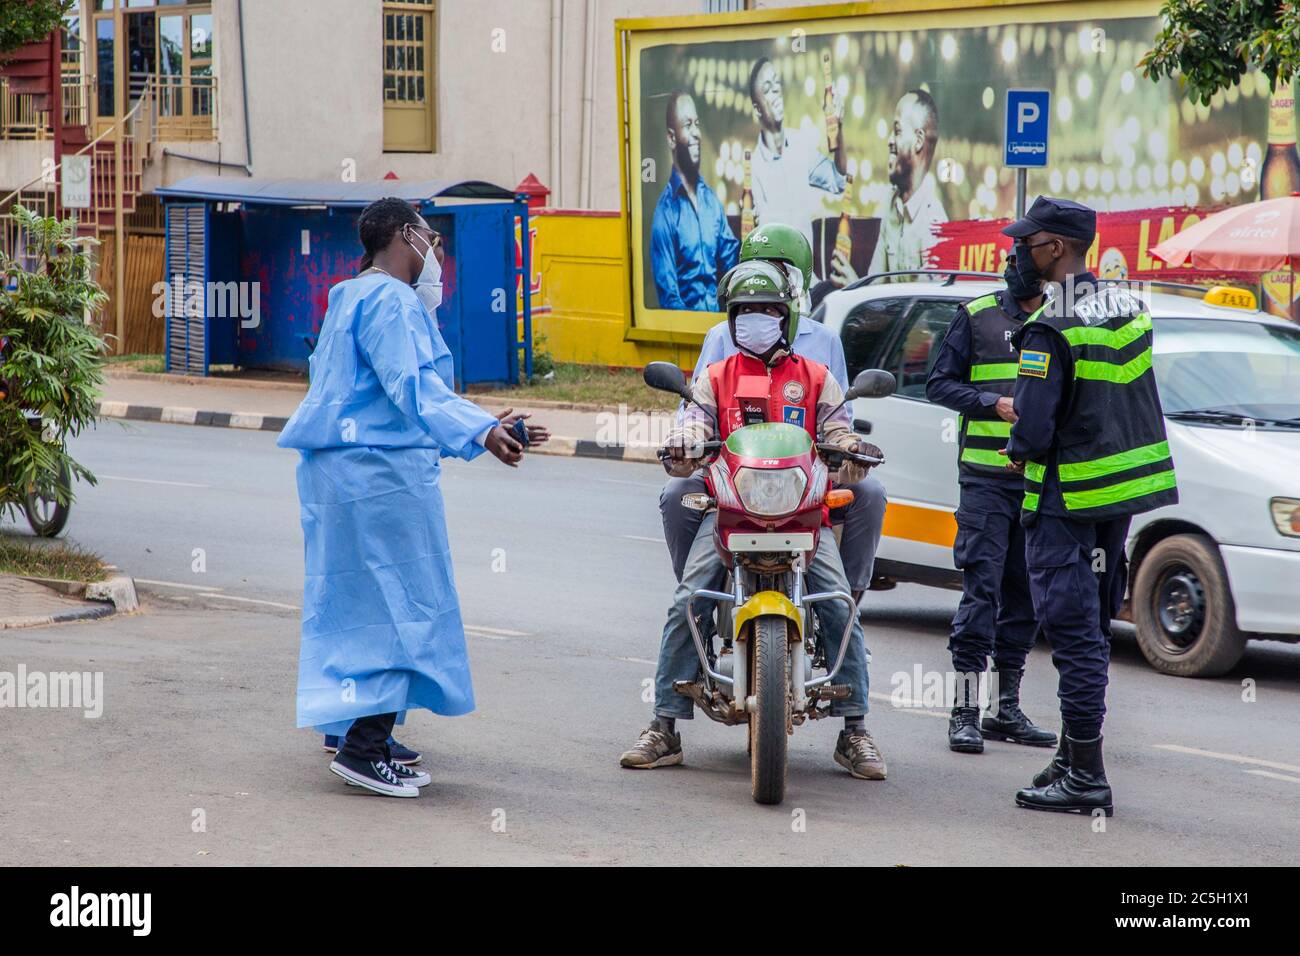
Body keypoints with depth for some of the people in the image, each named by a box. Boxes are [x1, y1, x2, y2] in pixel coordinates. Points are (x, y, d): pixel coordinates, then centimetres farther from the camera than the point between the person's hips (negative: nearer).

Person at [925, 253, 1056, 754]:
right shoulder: (978, 316, 4)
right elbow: (940, 383, 2)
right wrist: (994, 404, -13)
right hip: (987, 474, -4)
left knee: (1026, 593, 7)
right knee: (982, 586, -9)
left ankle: (1008, 708, 16)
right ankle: (965, 710, -7)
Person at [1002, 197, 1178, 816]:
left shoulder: (1051, 330, -20)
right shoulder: (1128, 307, 7)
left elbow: (1034, 430, -24)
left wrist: (1018, 449, -2)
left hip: (1068, 499, -8)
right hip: (1123, 489, 8)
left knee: (1074, 634, -5)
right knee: (1092, 629, 16)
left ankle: (1086, 777, -5)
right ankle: (1075, 753, 25)